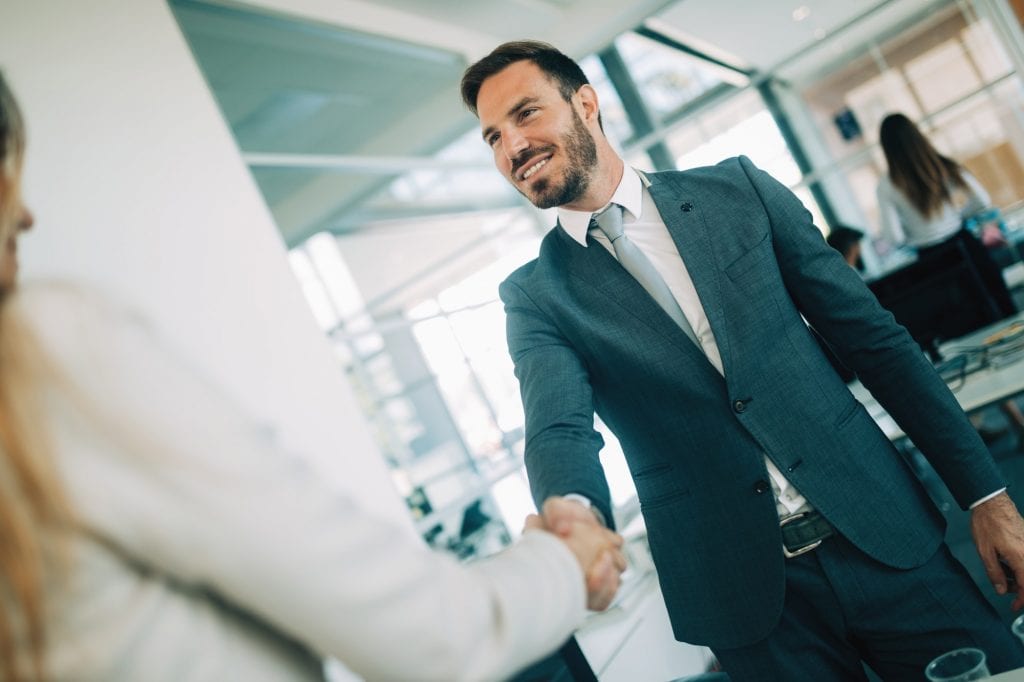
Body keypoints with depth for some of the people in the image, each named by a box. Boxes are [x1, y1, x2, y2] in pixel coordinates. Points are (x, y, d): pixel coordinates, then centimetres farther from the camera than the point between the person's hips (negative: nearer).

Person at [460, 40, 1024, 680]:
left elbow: (873, 337, 2)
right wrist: (575, 513, -40)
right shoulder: (534, 296, -1)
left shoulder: (738, 188, 1)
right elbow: (557, 428, -16)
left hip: (883, 536, 2)